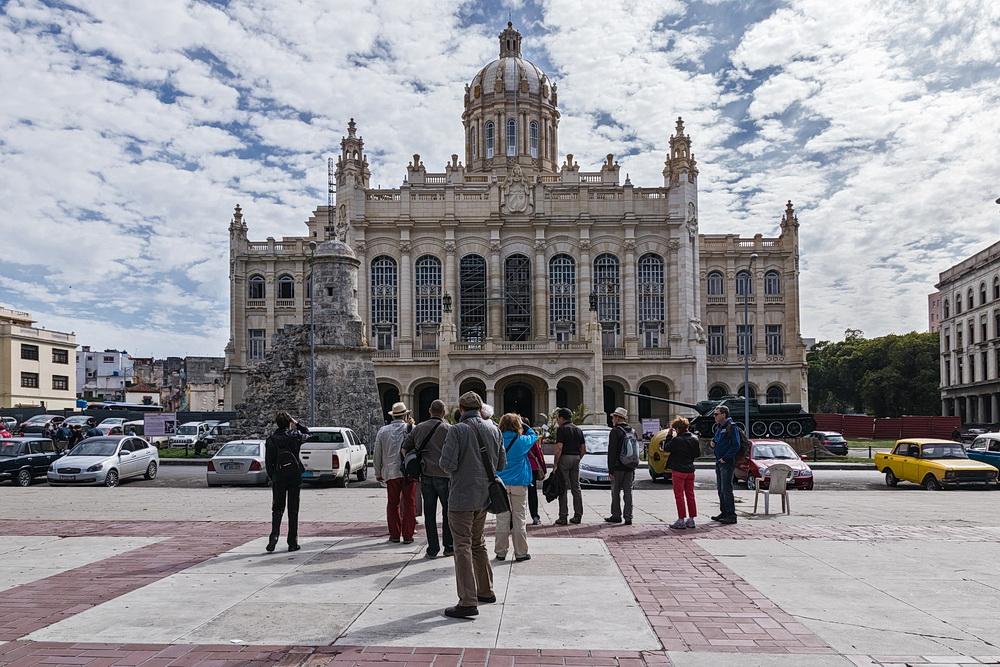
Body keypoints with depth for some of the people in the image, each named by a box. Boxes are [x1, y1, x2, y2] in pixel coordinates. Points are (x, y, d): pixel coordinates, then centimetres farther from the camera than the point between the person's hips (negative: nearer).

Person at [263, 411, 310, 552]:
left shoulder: (271, 440, -6)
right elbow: (307, 434, 17)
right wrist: (297, 424, 18)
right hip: (295, 477, 0)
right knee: (293, 510, 7)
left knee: (277, 508, 11)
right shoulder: (295, 436, -7)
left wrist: (272, 477, 7)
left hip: (278, 478, 0)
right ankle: (292, 543, 8)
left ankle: (274, 535, -9)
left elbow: (268, 462, -5)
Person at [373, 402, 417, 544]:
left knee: (393, 504, 11)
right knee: (409, 504, 4)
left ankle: (394, 535, 14)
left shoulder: (383, 431, 7)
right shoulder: (412, 429, -1)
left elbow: (377, 455, 11)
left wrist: (378, 473, 19)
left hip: (391, 472, 2)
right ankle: (407, 536, 6)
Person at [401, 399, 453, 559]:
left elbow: (405, 448, 12)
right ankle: (449, 547, 15)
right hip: (443, 476, -3)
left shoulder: (418, 428, 7)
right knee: (448, 512, 9)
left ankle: (432, 549, 9)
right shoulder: (448, 429, -5)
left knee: (429, 513, 8)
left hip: (425, 475, 3)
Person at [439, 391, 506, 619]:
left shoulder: (457, 430, -14)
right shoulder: (493, 429, 4)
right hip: (484, 496, 7)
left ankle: (468, 601, -5)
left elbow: (447, 463, -19)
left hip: (462, 496, -6)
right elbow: (502, 463, 8)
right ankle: (486, 590, 31)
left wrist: (454, 469, 3)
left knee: (463, 546, -3)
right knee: (478, 543, 21)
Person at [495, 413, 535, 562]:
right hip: (519, 484, -2)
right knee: (519, 519, 5)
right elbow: (533, 435, 12)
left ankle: (500, 552, 14)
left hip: (501, 484, 2)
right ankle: (520, 553, 11)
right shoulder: (521, 441, -8)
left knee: (502, 519, 7)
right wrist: (523, 424, 15)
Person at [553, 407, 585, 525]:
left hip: (564, 458, -6)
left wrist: (555, 464, -11)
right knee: (576, 487, 10)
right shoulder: (578, 429, 13)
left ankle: (563, 517, -2)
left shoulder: (561, 429, -8)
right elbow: (584, 449, 11)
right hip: (576, 458, 6)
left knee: (563, 488, -3)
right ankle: (578, 516, 12)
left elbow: (559, 448, -16)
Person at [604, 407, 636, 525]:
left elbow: (612, 452, -14)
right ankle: (628, 518, 5)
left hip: (618, 467, -6)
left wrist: (611, 470, -12)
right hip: (630, 467, 6)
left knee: (616, 492, 5)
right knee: (628, 492, 6)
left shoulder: (615, 431, -11)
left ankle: (616, 515, 12)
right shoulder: (633, 431, 11)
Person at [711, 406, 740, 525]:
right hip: (719, 462, 9)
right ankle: (724, 513, 22)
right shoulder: (719, 428, 16)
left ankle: (731, 515, -5)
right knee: (720, 489, 13)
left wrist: (725, 458, -18)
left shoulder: (731, 427, -12)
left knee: (726, 489, -9)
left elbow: (736, 445, -18)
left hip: (727, 463, -9)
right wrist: (713, 444, 3)